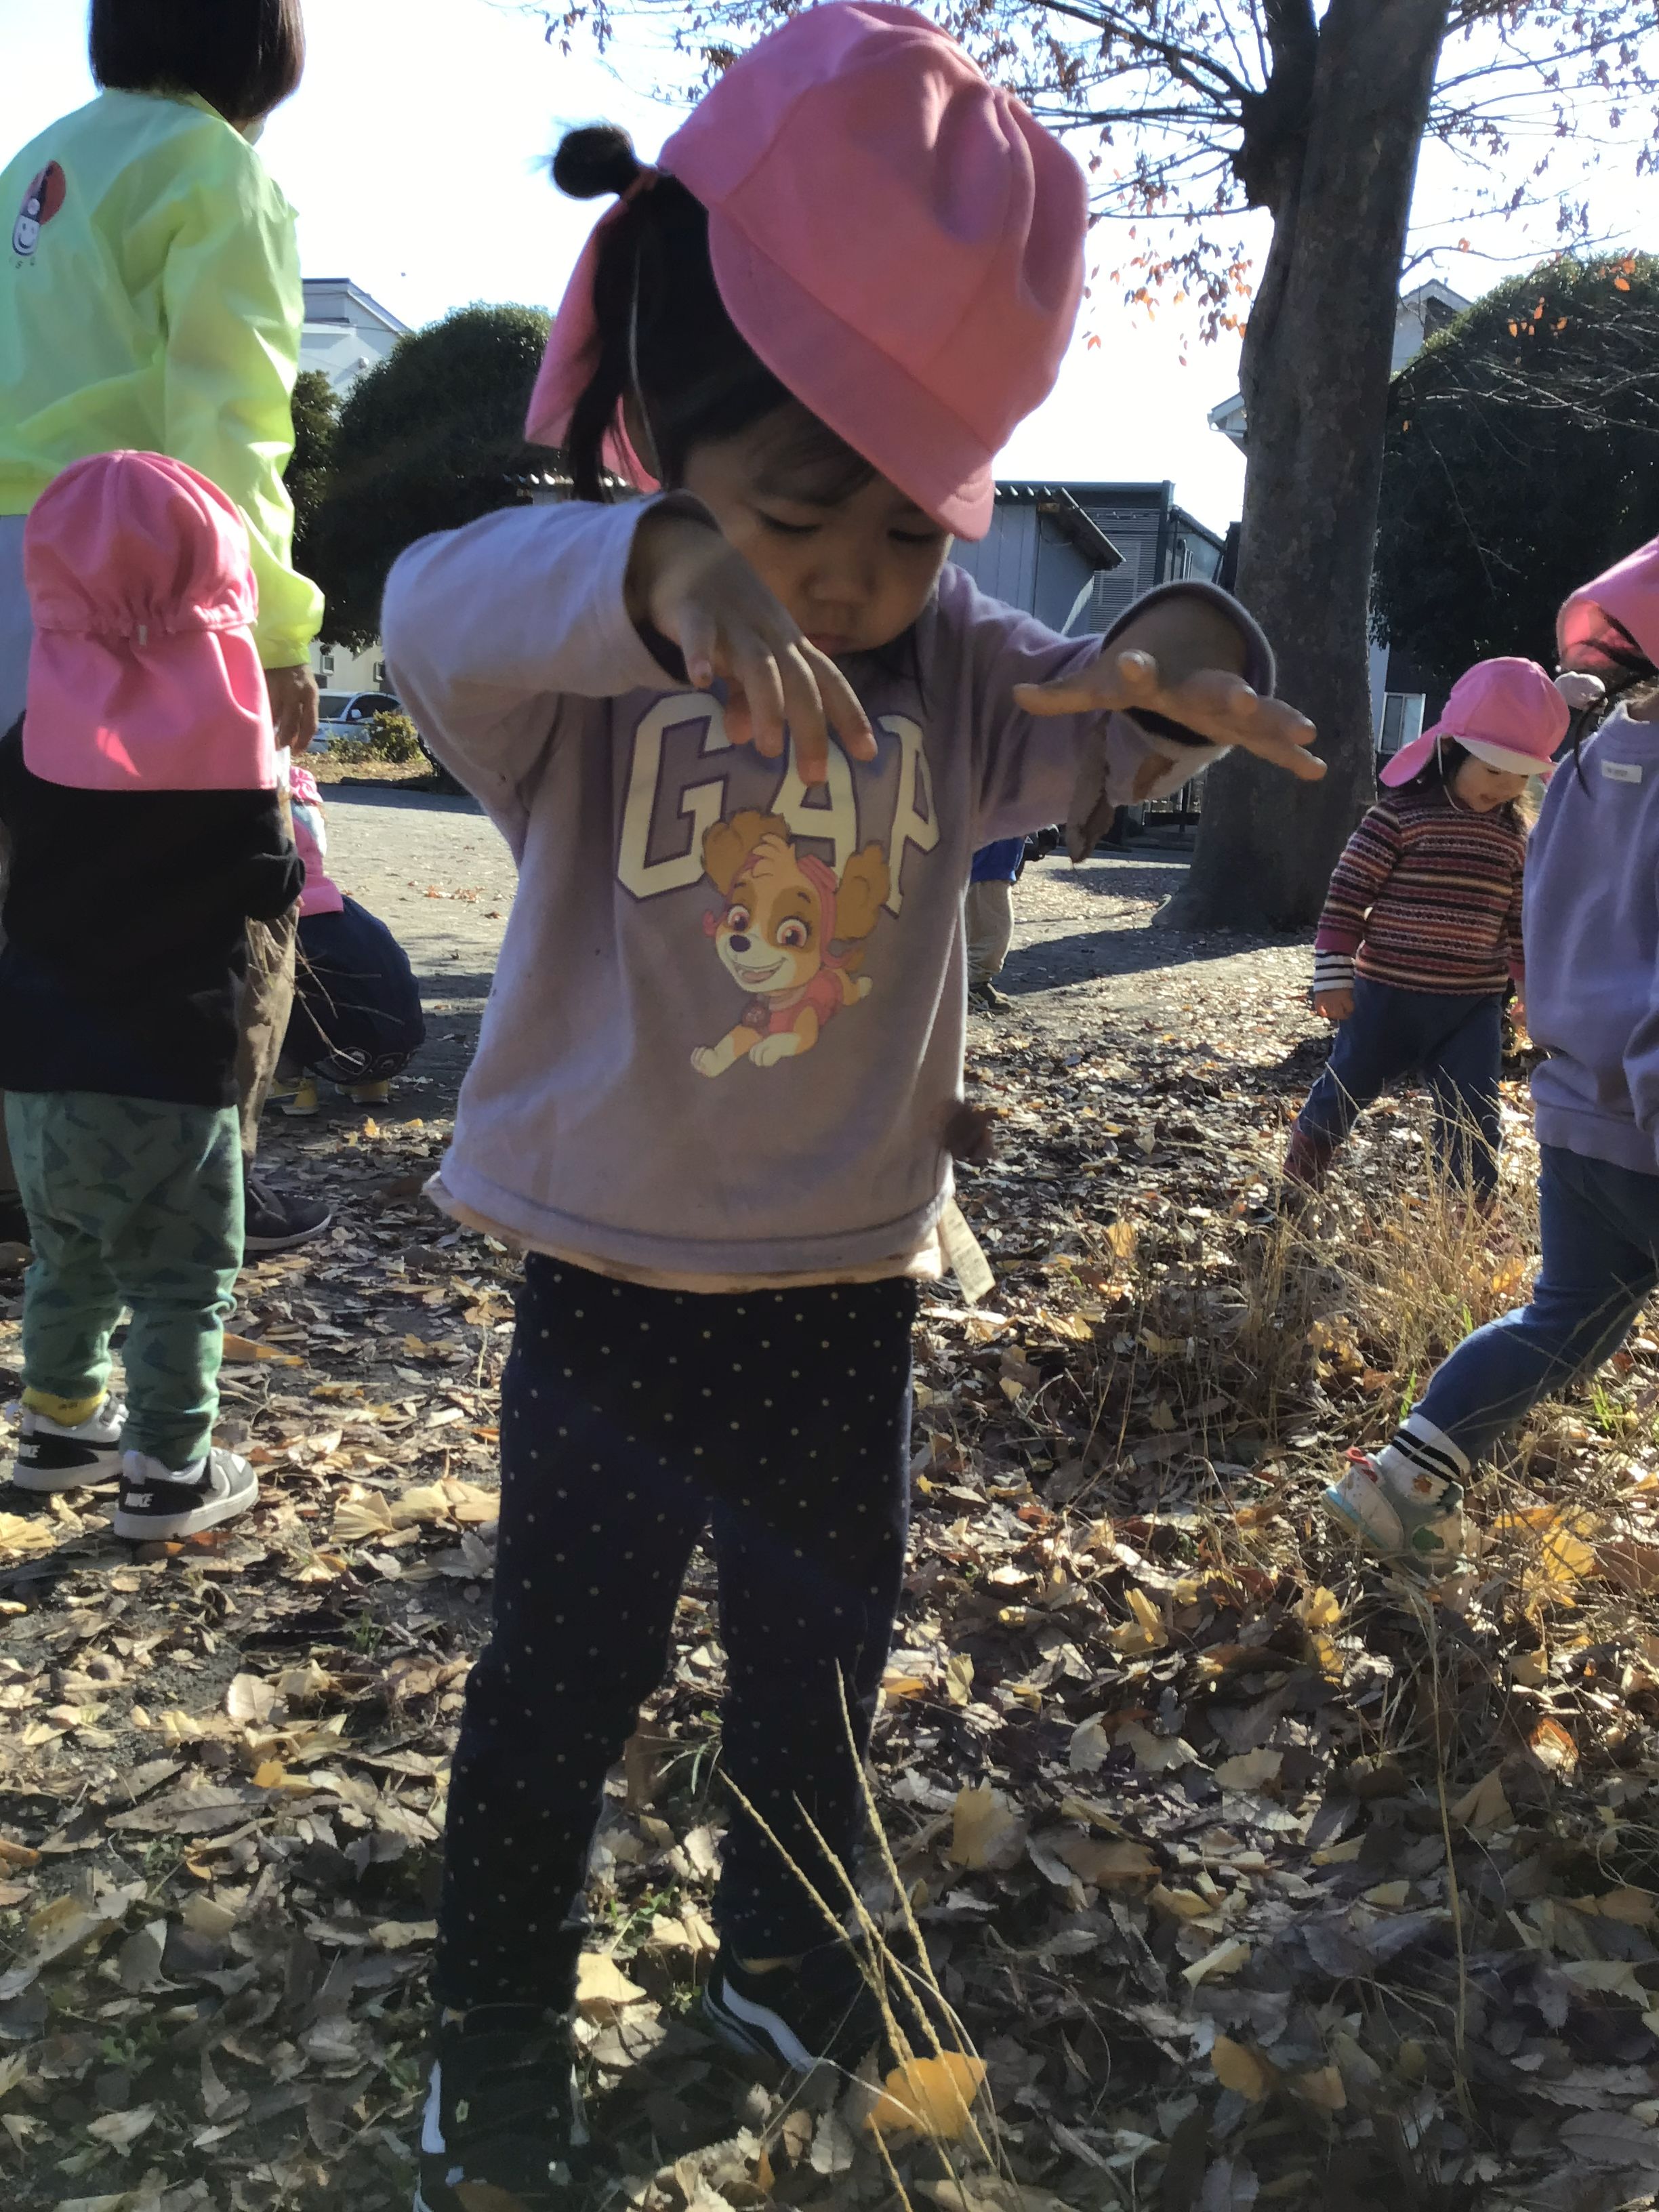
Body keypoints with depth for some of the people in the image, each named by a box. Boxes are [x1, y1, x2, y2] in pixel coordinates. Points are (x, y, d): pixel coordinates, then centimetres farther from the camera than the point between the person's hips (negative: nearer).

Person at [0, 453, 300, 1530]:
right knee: (184, 1276, 6)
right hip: (170, 1055, -4)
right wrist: (296, 822, 13)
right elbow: (268, 885, -5)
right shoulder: (226, 729, -11)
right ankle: (169, 1472, 10)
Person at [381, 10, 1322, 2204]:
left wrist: (1179, 658, -42)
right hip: (613, 1271, -3)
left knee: (824, 1650, 20)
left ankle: (789, 1960, 46)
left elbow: (1088, 728, -16)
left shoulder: (953, 658, -4)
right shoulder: (582, 671, -17)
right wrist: (666, 568, -60)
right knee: (561, 1675, 9)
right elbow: (449, 606, -38)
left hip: (848, 1279, 4)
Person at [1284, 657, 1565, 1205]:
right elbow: (1348, 893, -10)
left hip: (1475, 1003, 4)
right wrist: (1333, 973, -12)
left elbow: (1520, 918, 16)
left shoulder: (1514, 836, 6)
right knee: (1344, 1092, 12)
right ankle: (1294, 1190, 32)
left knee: (1474, 1121, 3)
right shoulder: (1400, 815, -12)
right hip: (1390, 992, -4)